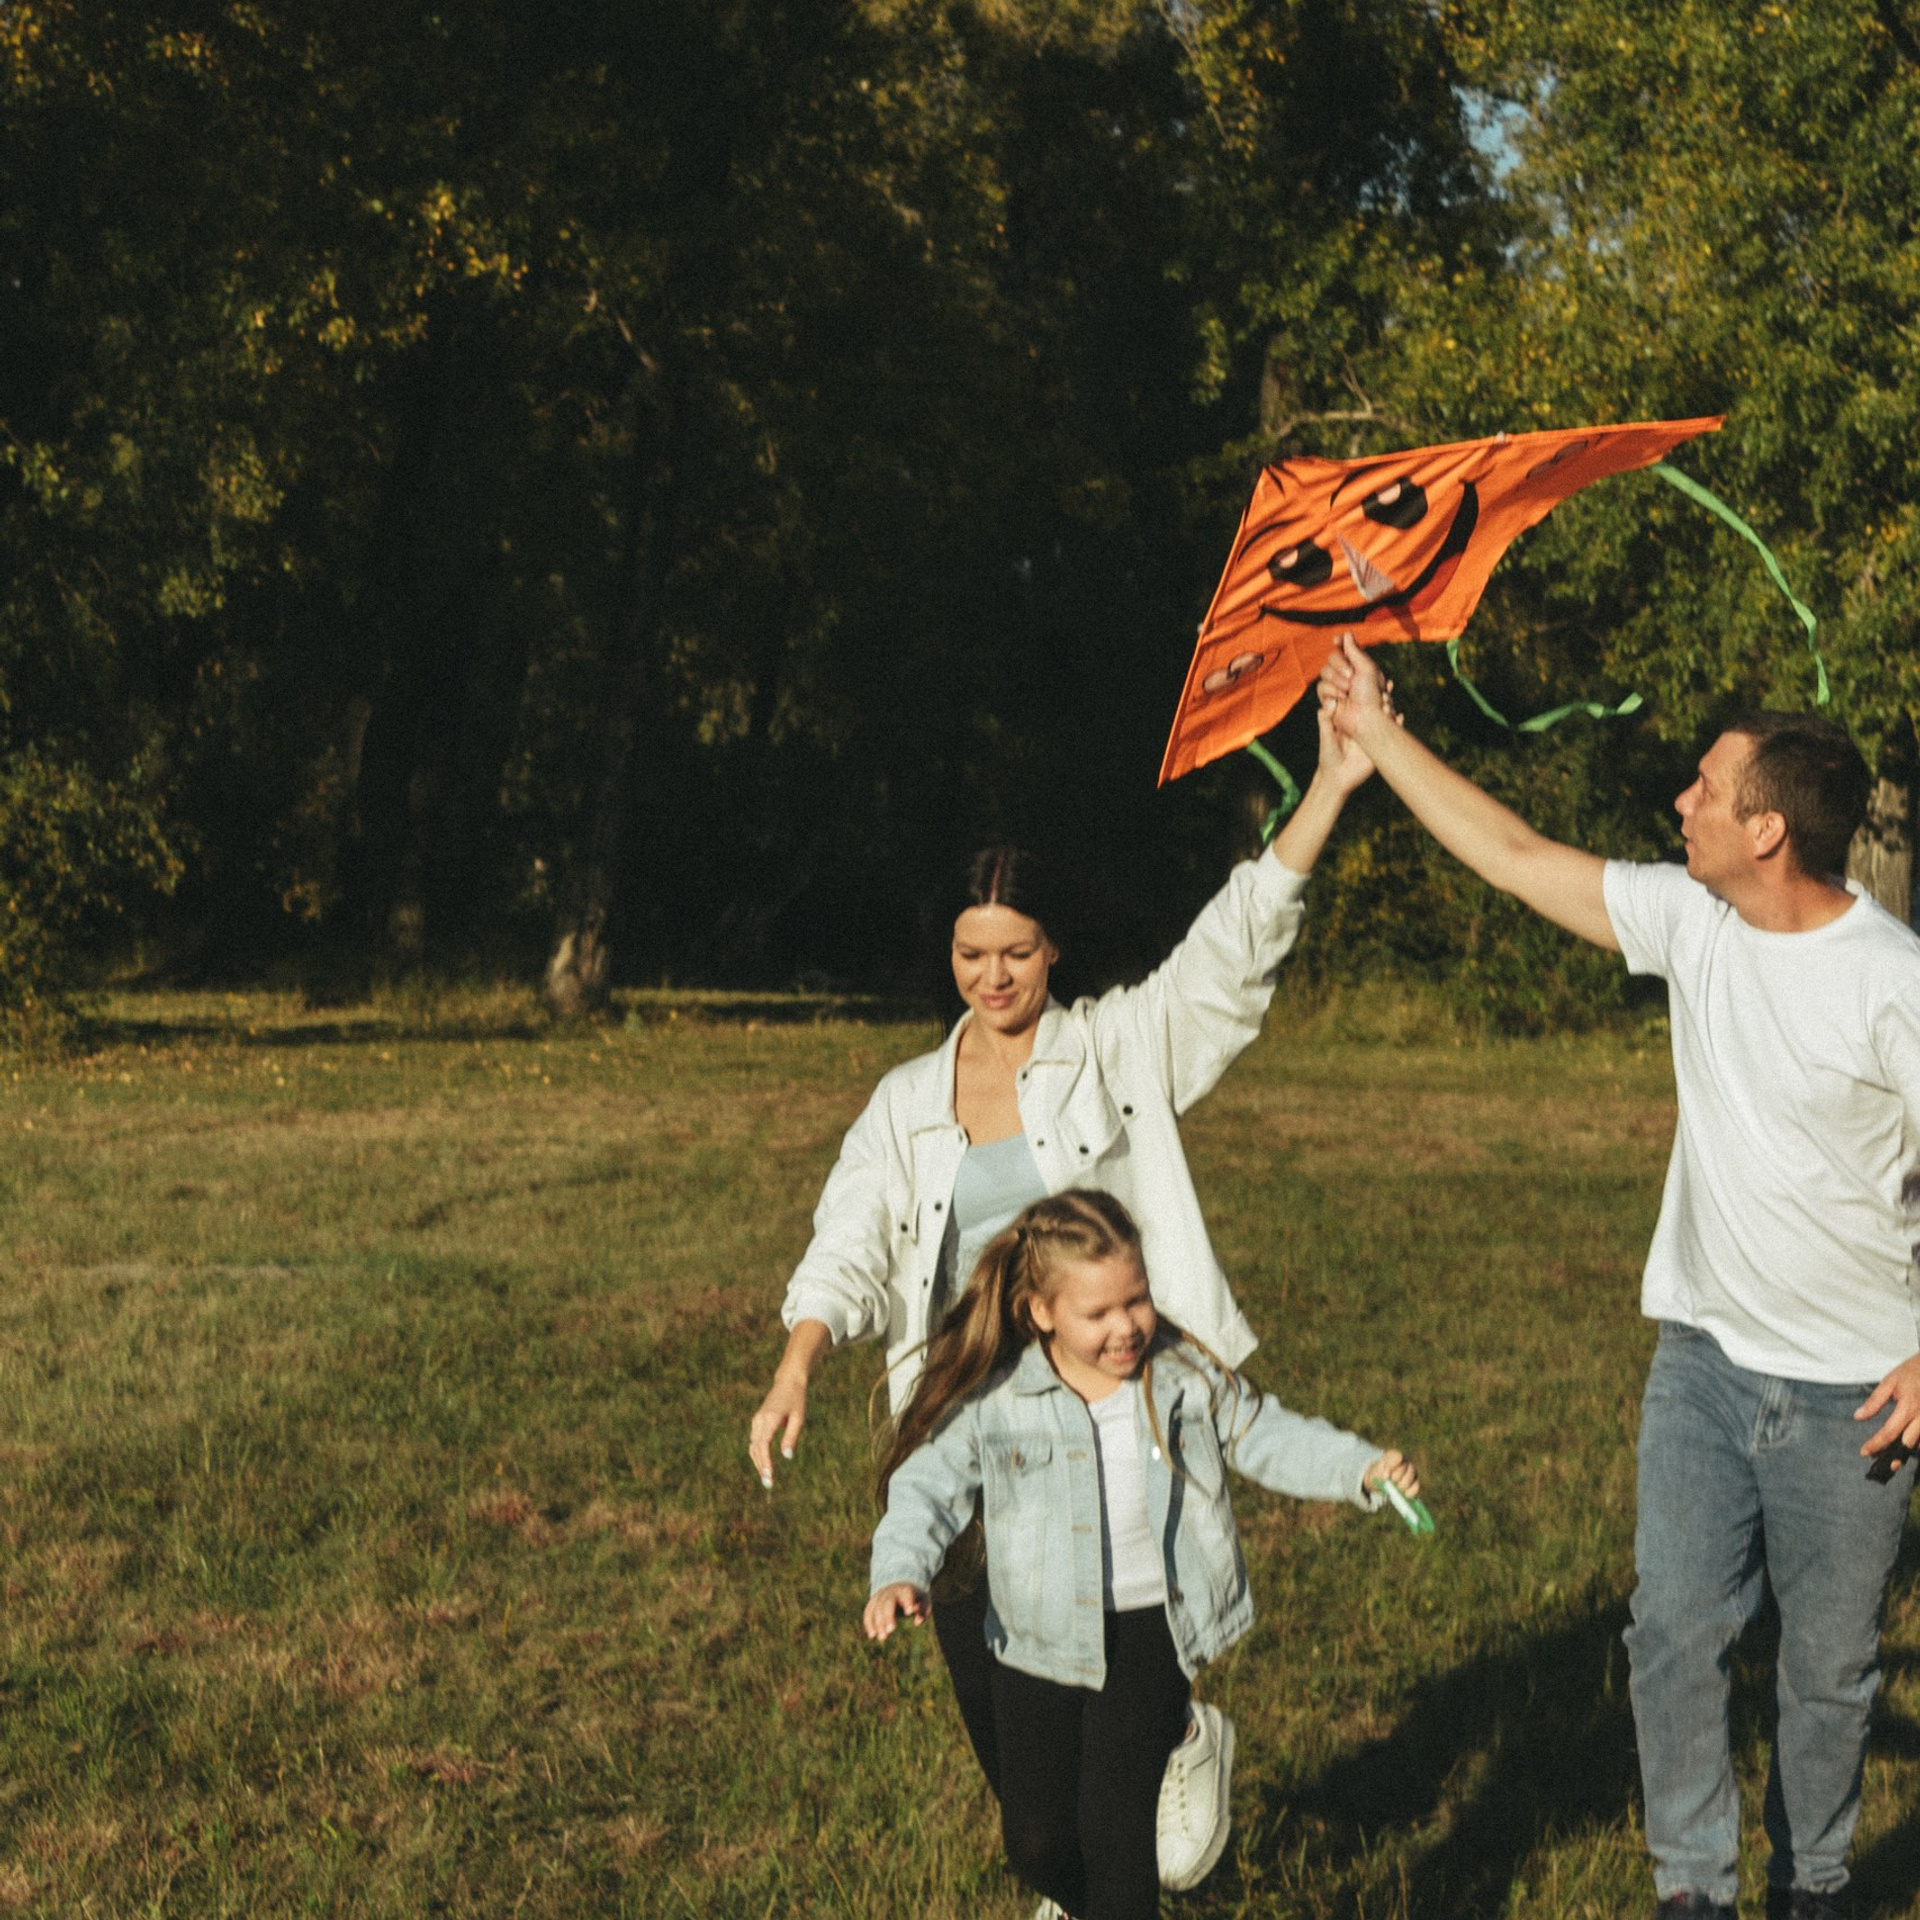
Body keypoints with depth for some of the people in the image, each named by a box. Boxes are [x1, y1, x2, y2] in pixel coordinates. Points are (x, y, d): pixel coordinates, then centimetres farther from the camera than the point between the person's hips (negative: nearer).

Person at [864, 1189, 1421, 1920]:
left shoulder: (1186, 1374, -5)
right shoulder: (992, 1399, -11)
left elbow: (1268, 1437, 4)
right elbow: (927, 1488, -6)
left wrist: (1362, 1467, -10)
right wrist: (900, 1574, -22)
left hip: (1149, 1635, 0)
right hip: (1042, 1640, 1)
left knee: (1115, 1818, -11)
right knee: (1034, 1837, 9)